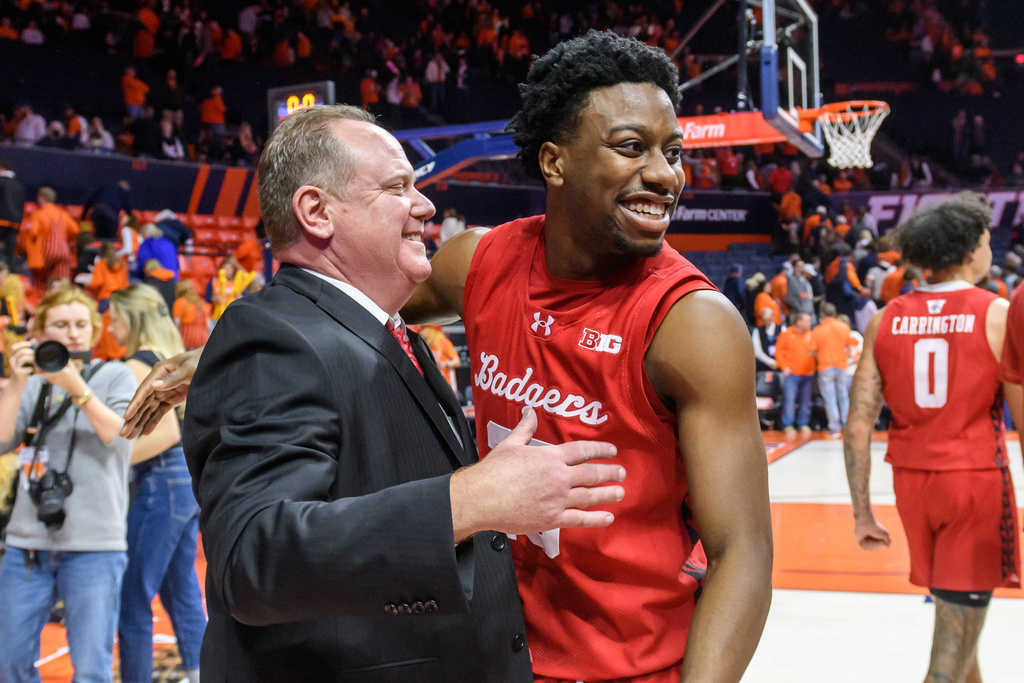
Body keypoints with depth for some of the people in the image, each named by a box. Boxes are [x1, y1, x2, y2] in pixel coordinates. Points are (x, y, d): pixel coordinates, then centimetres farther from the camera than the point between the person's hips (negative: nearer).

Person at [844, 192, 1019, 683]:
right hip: (976, 480, -5)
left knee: (955, 611, 26)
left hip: (912, 481, 5)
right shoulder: (998, 315, -8)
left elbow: (857, 427, -2)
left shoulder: (884, 321, 1)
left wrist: (862, 513, 5)